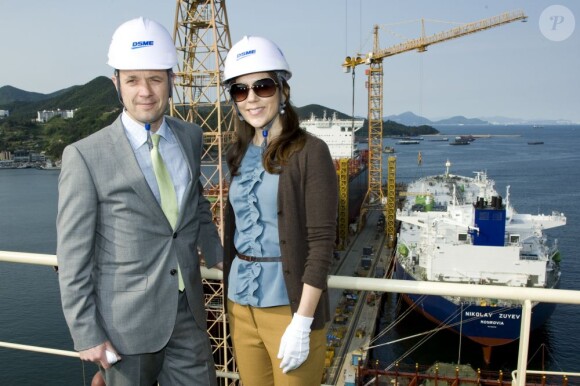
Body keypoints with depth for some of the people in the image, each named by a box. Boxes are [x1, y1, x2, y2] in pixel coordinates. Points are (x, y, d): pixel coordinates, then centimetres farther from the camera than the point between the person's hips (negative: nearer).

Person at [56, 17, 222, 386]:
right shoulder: (85, 156, -13)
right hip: (127, 323, -4)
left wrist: (222, 259, 12)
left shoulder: (190, 137, 2)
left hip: (189, 314, 4)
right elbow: (73, 255, -10)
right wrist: (86, 335, -9)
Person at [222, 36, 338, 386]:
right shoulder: (240, 154, 7)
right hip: (241, 303, 6)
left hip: (290, 304, -5)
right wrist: (232, 296, 13)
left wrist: (302, 323, -17)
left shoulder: (309, 152, -12)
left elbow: (322, 242, -15)